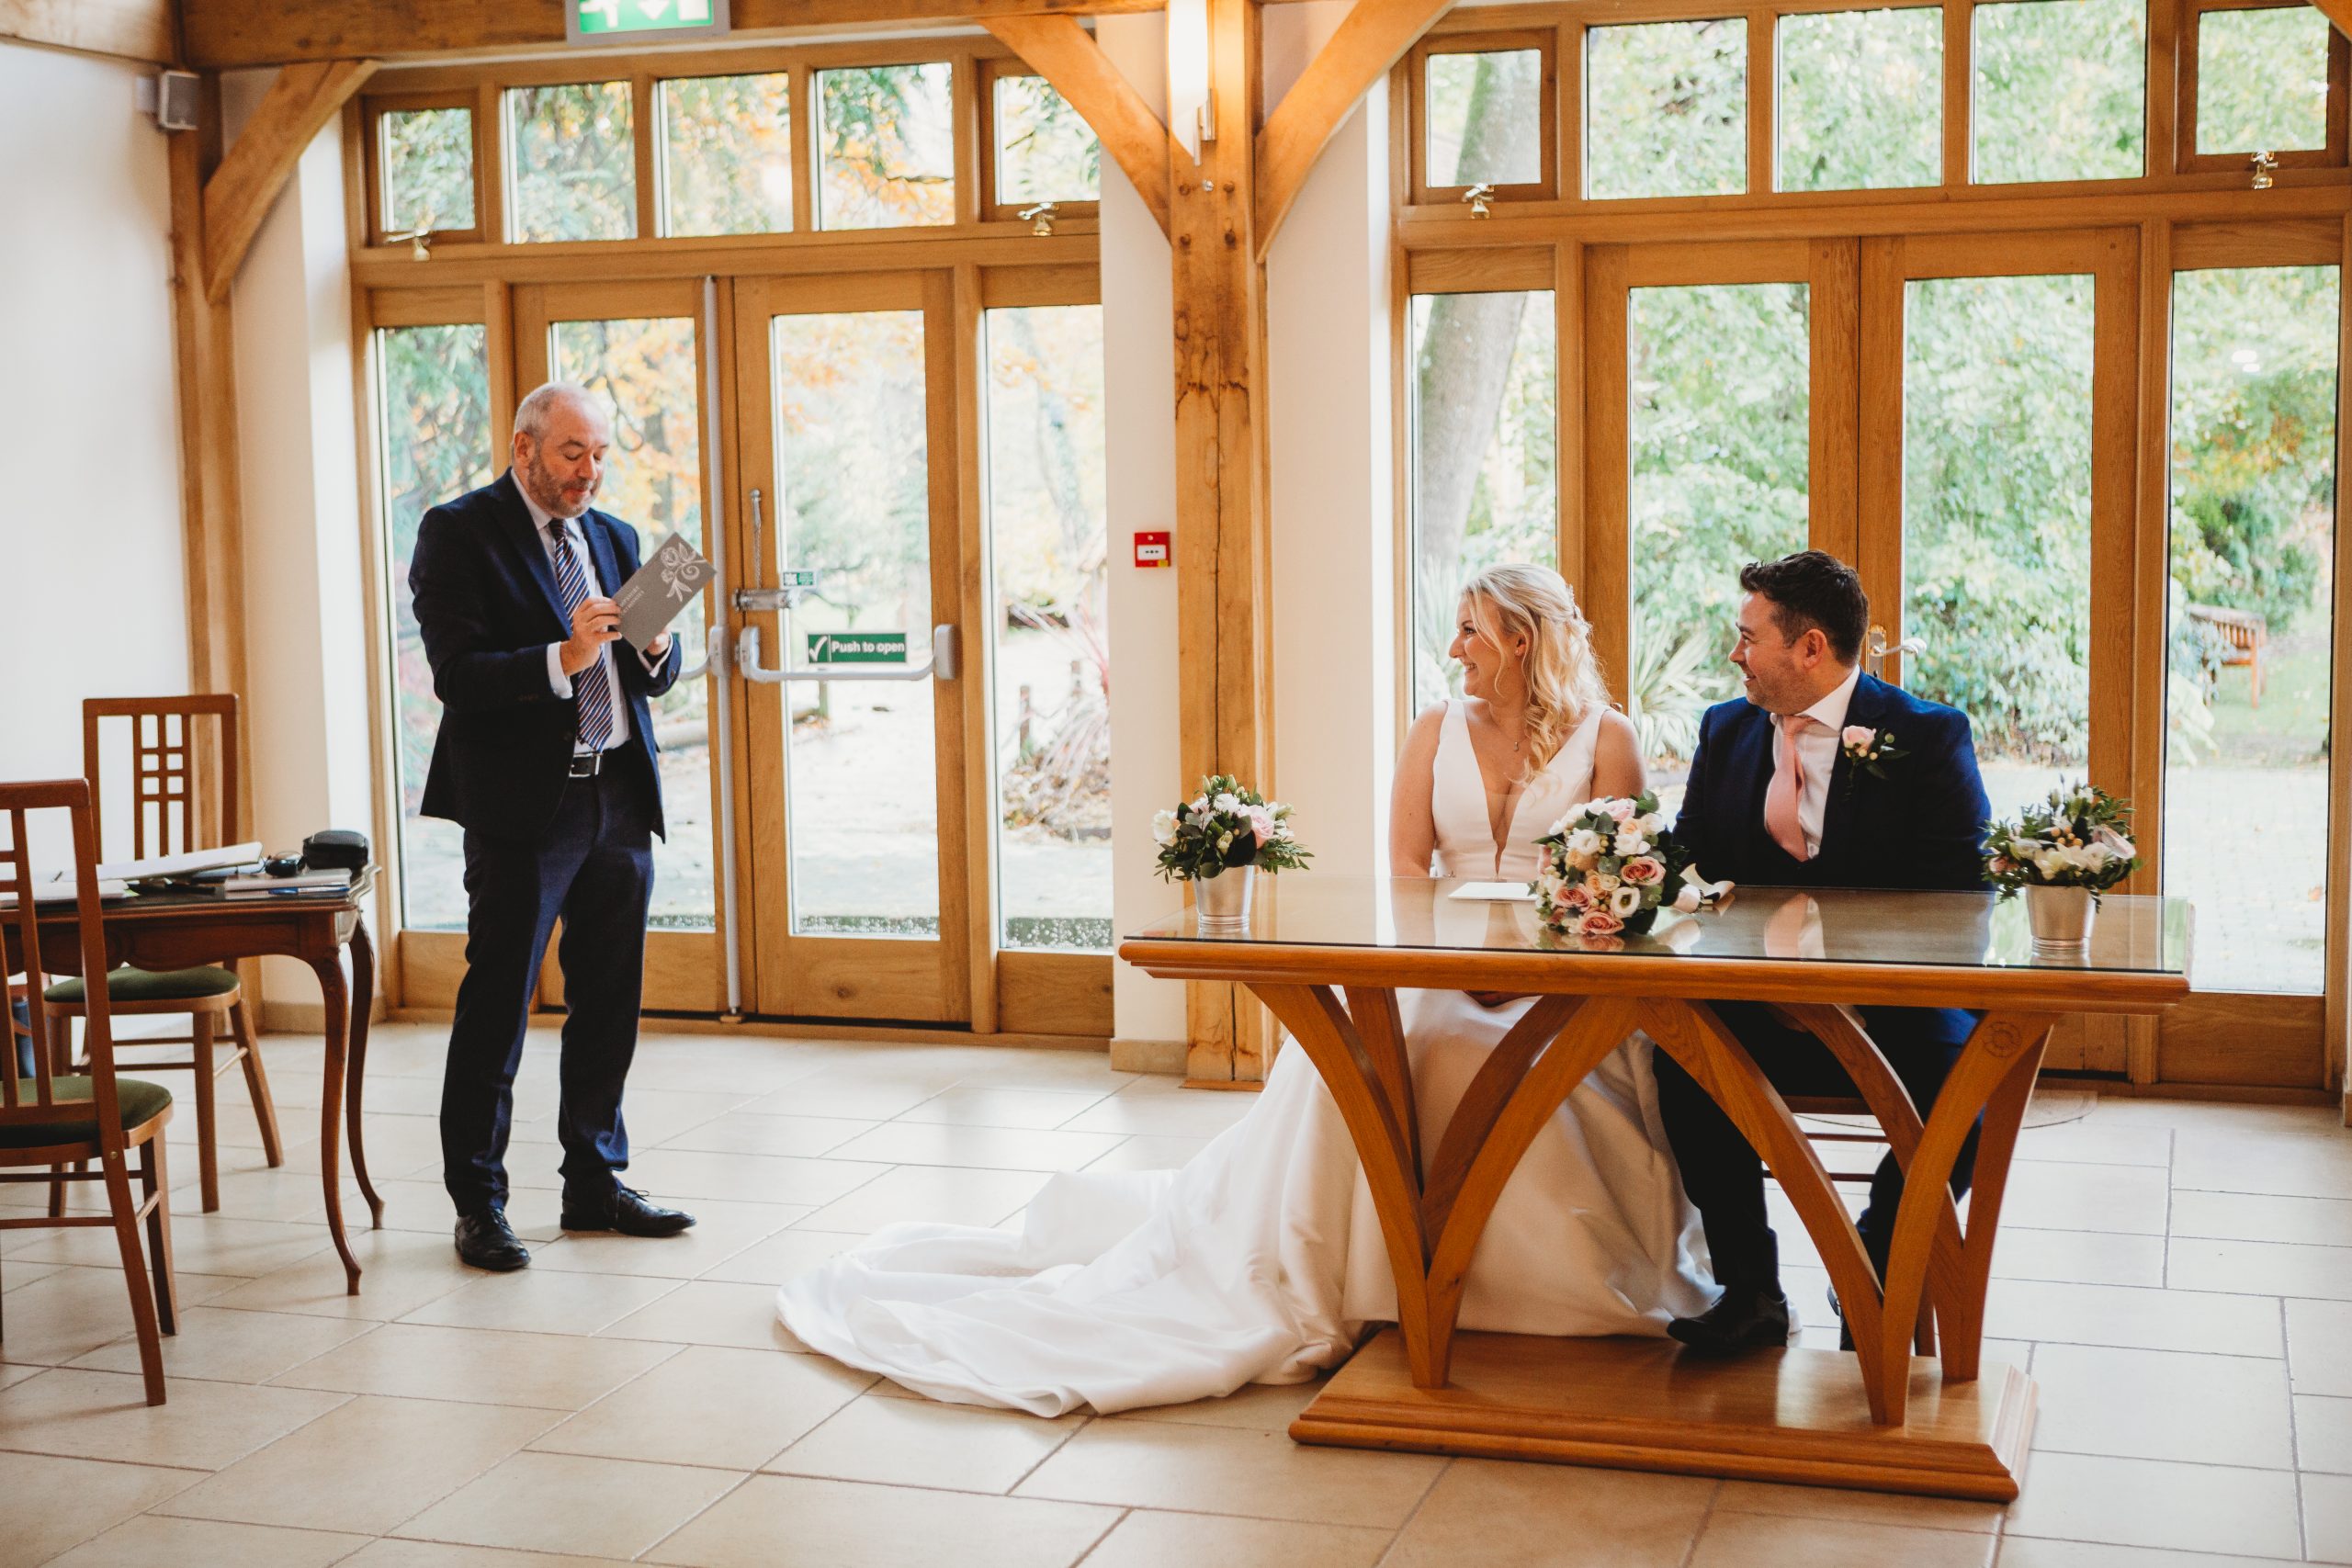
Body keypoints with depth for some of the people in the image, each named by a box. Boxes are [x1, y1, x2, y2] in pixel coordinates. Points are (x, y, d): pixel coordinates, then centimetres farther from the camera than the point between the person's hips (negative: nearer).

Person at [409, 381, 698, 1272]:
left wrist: (655, 648, -6)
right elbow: (456, 675, -14)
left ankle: (595, 1183, 23)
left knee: (609, 1004, 11)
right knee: (496, 1006, -1)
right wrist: (562, 657, -25)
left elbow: (653, 679, 16)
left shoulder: (614, 537, 16)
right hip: (524, 803, -6)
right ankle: (478, 1204, 8)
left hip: (619, 797, 6)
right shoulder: (458, 533, -4)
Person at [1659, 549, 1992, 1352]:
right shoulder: (1726, 730, 13)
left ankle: (1873, 1267, 1)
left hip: (1891, 1007, -3)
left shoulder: (1927, 736, -2)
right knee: (1683, 1061, -28)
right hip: (1756, 1005, 3)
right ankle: (1749, 1292, -13)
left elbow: (1959, 896, -8)